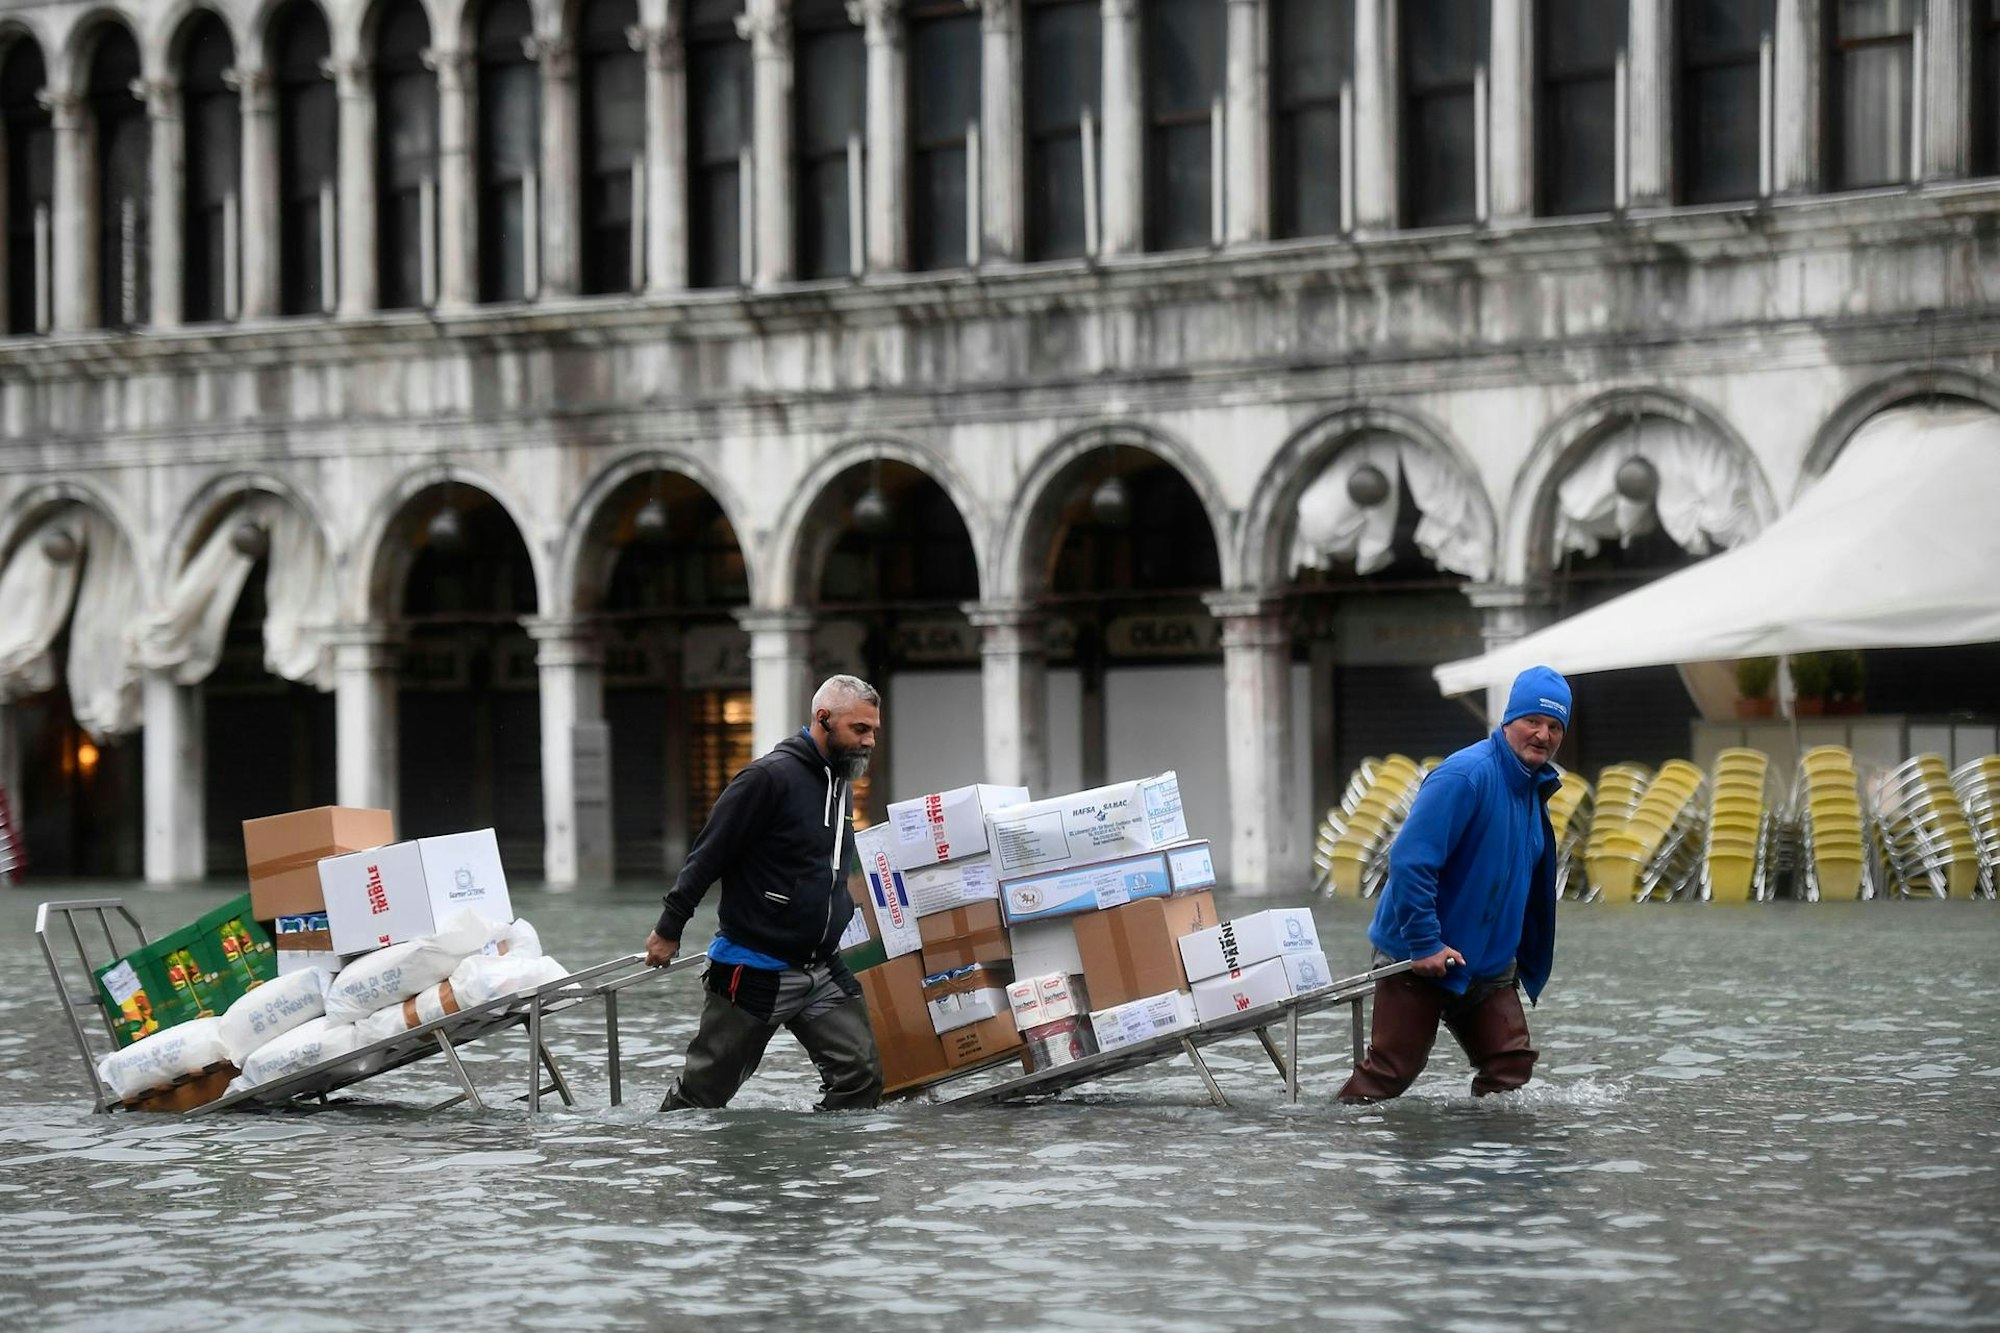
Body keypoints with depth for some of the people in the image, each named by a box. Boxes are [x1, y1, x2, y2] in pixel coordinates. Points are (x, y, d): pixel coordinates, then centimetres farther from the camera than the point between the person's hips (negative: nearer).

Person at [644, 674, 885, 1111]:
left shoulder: (841, 787, 11)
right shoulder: (771, 777, -16)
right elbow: (708, 856, -15)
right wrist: (669, 929, -14)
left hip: (823, 972, 7)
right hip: (755, 973, -7)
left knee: (860, 1076, -9)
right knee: (702, 1093, 4)